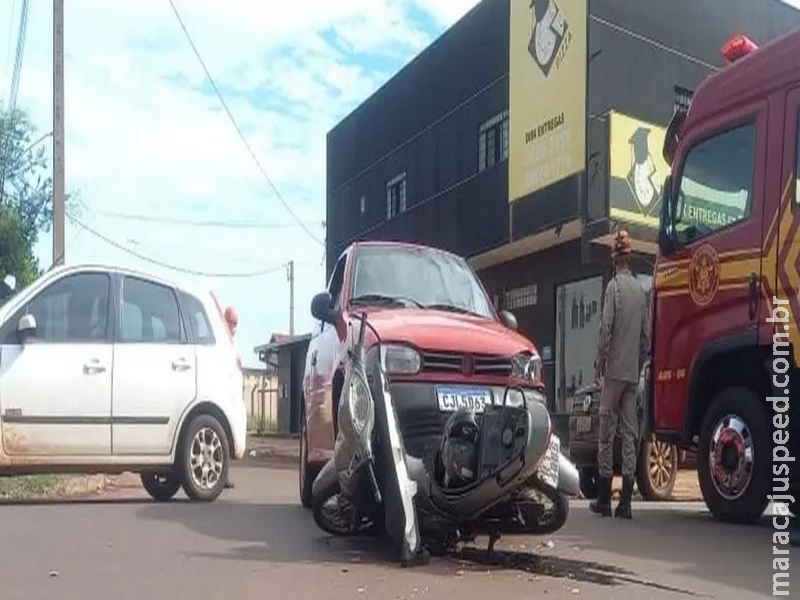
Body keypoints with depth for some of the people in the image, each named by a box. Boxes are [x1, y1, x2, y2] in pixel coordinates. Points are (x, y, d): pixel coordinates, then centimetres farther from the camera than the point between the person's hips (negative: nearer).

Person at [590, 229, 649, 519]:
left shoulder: (614, 286, -7)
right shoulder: (641, 290, 10)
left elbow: (606, 329, -12)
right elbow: (646, 336, 12)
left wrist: (598, 364, -3)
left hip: (614, 369, -5)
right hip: (633, 372, 5)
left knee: (607, 433, 0)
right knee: (630, 433, 3)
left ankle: (604, 499, 3)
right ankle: (625, 501, 4)